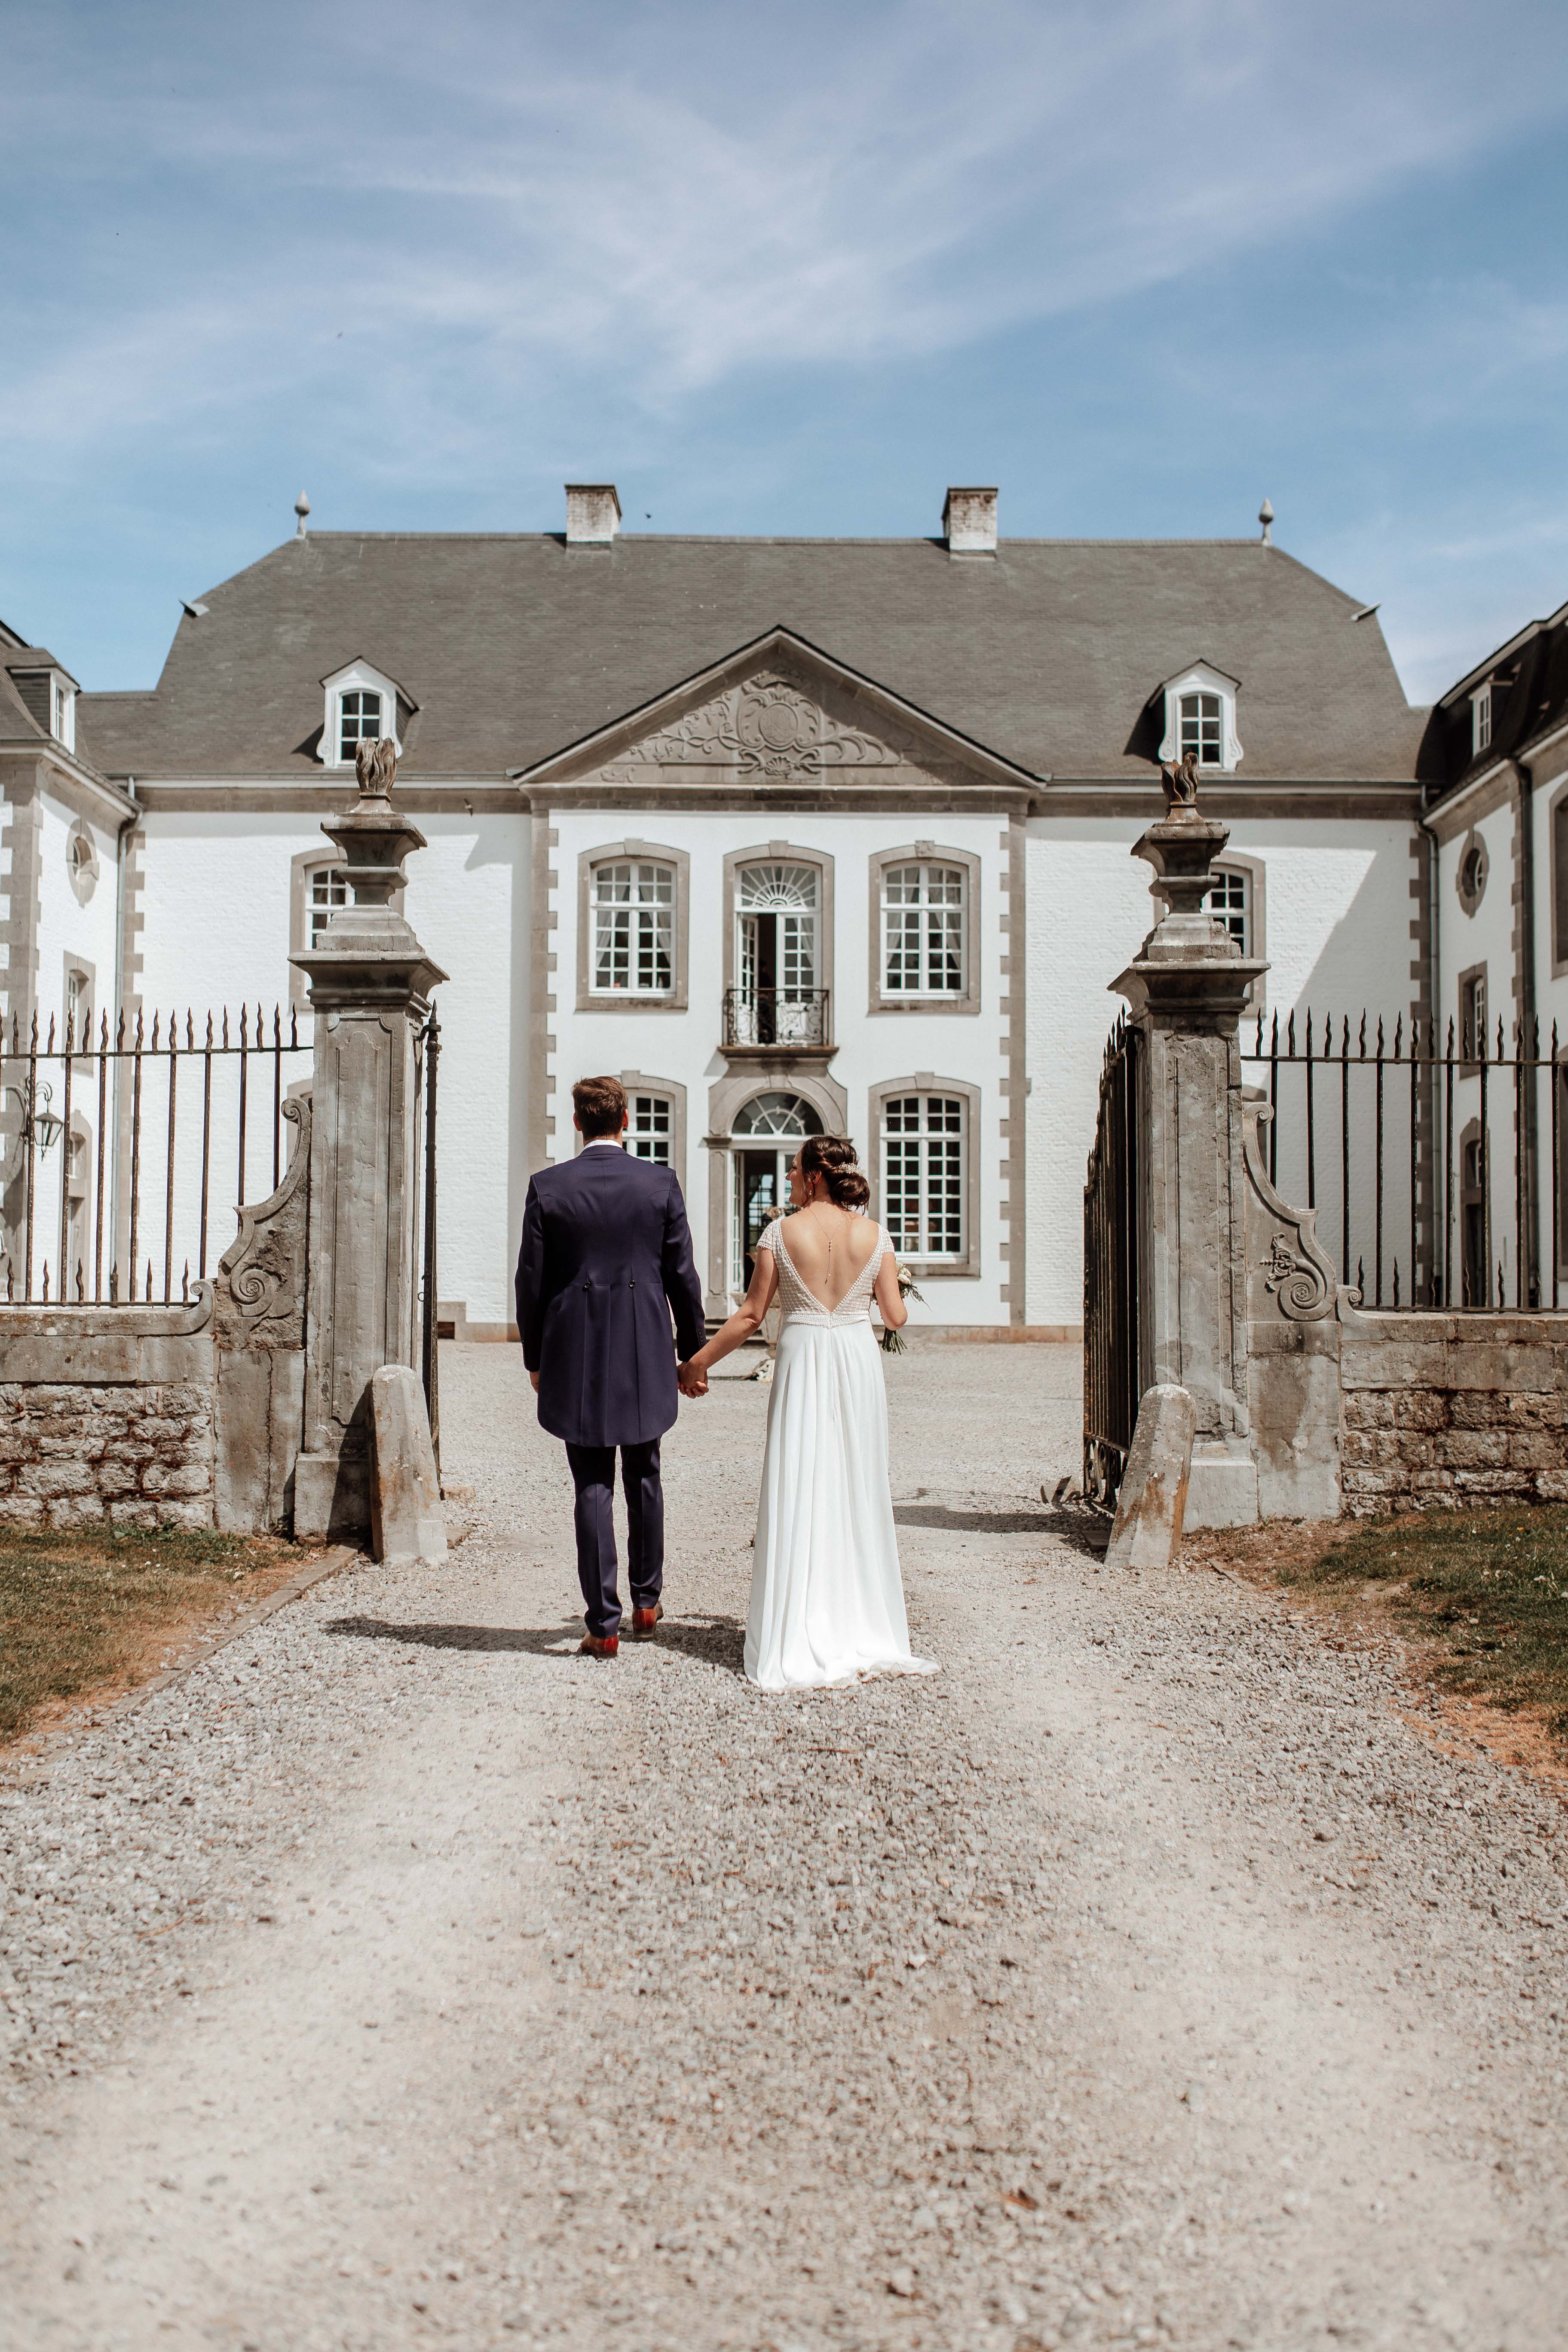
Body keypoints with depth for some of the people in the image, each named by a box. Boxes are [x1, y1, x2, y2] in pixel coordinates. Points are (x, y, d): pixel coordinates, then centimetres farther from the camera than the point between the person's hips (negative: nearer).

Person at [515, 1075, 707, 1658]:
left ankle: (604, 1625, 6)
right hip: (646, 1355, 1)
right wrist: (693, 1352, 11)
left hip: (576, 1359, -1)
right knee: (644, 1479, 19)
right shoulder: (660, 1183, -3)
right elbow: (682, 1276, 0)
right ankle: (646, 1600, 28)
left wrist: (535, 1359, 11)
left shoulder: (548, 1187, -5)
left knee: (592, 1489, 4)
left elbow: (531, 1281, -1)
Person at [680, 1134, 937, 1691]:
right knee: (858, 1492, 11)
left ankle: (800, 1646, 2)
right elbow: (897, 1317, 2)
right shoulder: (874, 1235, 1)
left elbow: (752, 1314, -4)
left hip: (803, 1360, -2)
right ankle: (865, 1632, 16)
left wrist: (699, 1362, 7)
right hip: (859, 1360, 2)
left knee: (797, 1494, 1)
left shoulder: (781, 1232, -5)